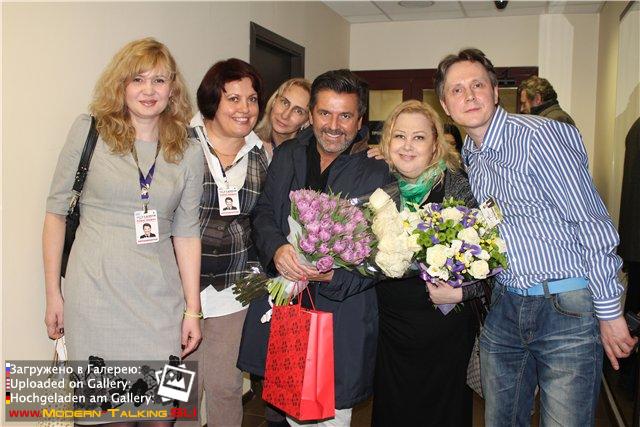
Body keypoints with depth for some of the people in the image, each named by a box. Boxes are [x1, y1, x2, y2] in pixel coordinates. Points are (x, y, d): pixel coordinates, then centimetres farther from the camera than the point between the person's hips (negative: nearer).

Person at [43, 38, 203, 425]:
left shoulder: (189, 153, 5)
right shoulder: (89, 131, -1)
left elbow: (186, 233, 7)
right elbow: (57, 211, 2)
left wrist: (193, 309, 5)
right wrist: (53, 294, 2)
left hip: (160, 300, 2)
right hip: (94, 296, -2)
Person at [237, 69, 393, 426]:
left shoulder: (378, 172, -7)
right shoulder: (287, 156, 7)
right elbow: (264, 213, 8)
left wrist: (333, 275, -25)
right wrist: (277, 249, -14)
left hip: (340, 314, -3)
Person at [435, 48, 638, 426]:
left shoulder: (539, 134, -15)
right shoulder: (469, 154, 8)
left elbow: (594, 224, -15)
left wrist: (609, 311, -13)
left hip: (567, 309, -6)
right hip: (505, 307, 7)